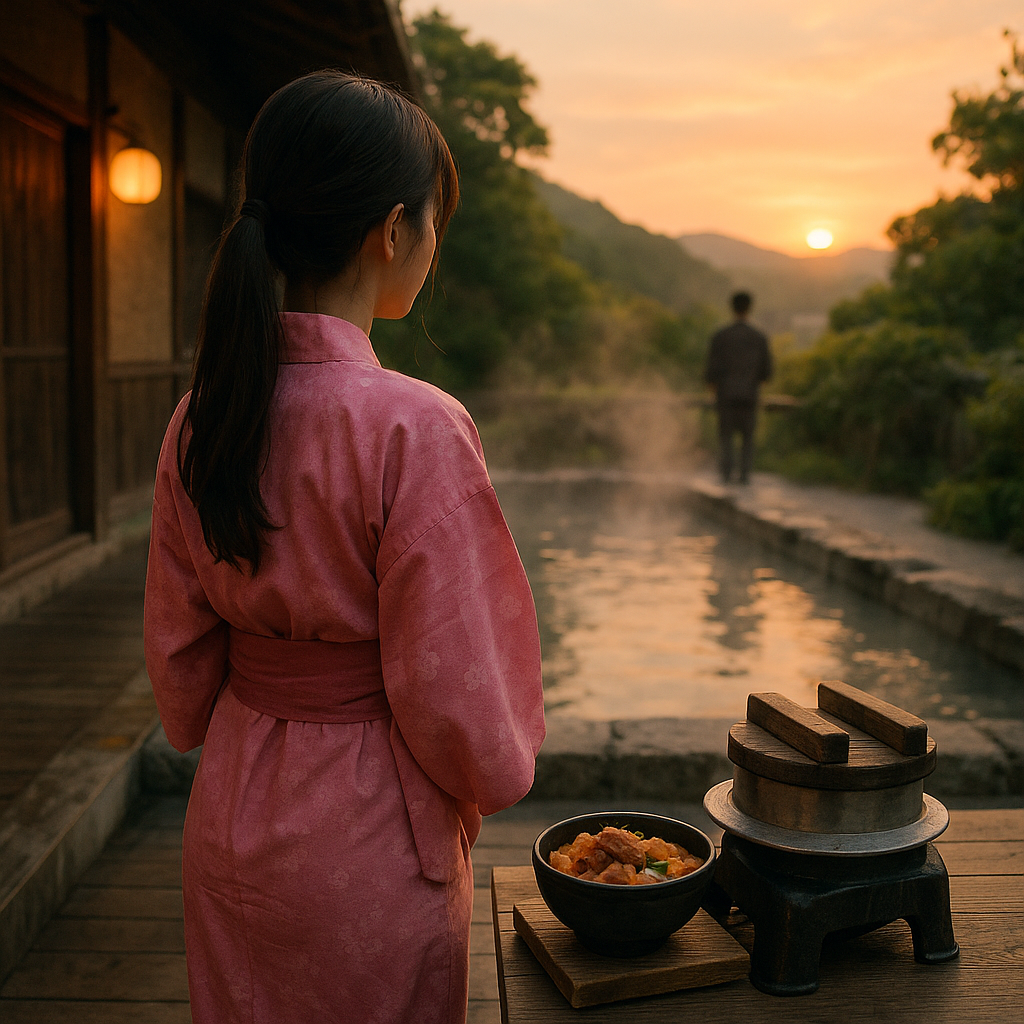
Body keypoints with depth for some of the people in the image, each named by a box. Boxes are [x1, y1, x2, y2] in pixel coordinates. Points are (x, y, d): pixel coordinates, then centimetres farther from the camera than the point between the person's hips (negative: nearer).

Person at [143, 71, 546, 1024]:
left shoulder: (200, 419, -6)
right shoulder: (412, 430, -25)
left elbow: (179, 664, 4)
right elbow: (451, 700, -21)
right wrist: (497, 768, 1)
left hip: (226, 828, 6)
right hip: (368, 840, -6)